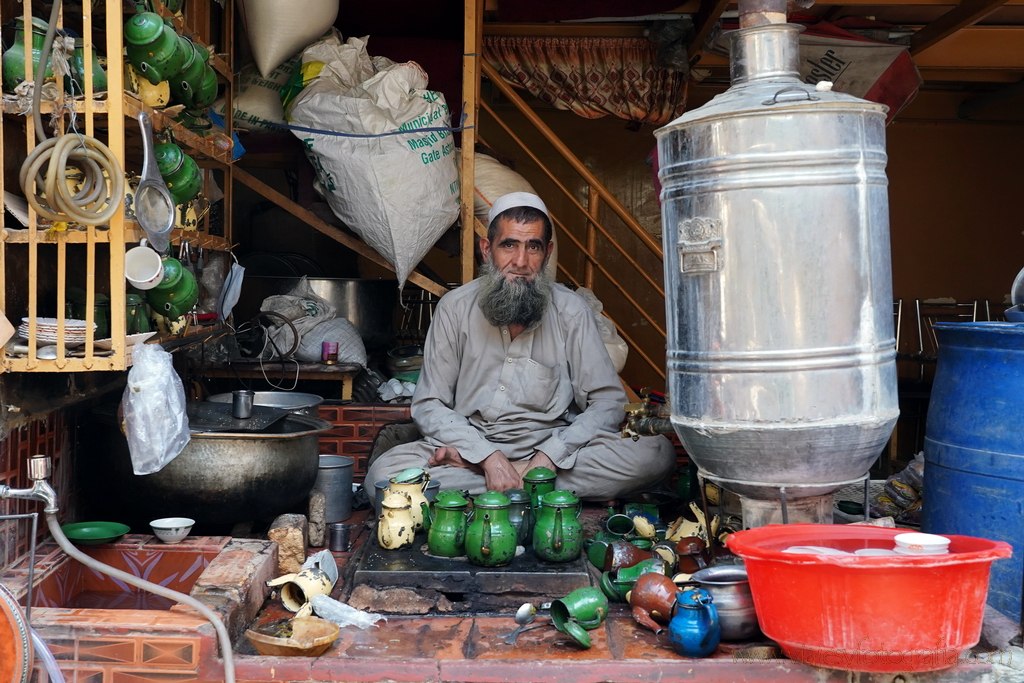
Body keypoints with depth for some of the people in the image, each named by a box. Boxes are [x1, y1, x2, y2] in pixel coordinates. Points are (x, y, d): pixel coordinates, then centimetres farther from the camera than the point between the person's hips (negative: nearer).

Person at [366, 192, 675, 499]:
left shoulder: (570, 310, 0)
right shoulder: (455, 307, 0)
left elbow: (608, 402, -3)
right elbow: (429, 406, -2)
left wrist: (548, 456, -19)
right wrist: (487, 456, -19)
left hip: (551, 447, 2)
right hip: (474, 442, -1)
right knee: (383, 472, -27)